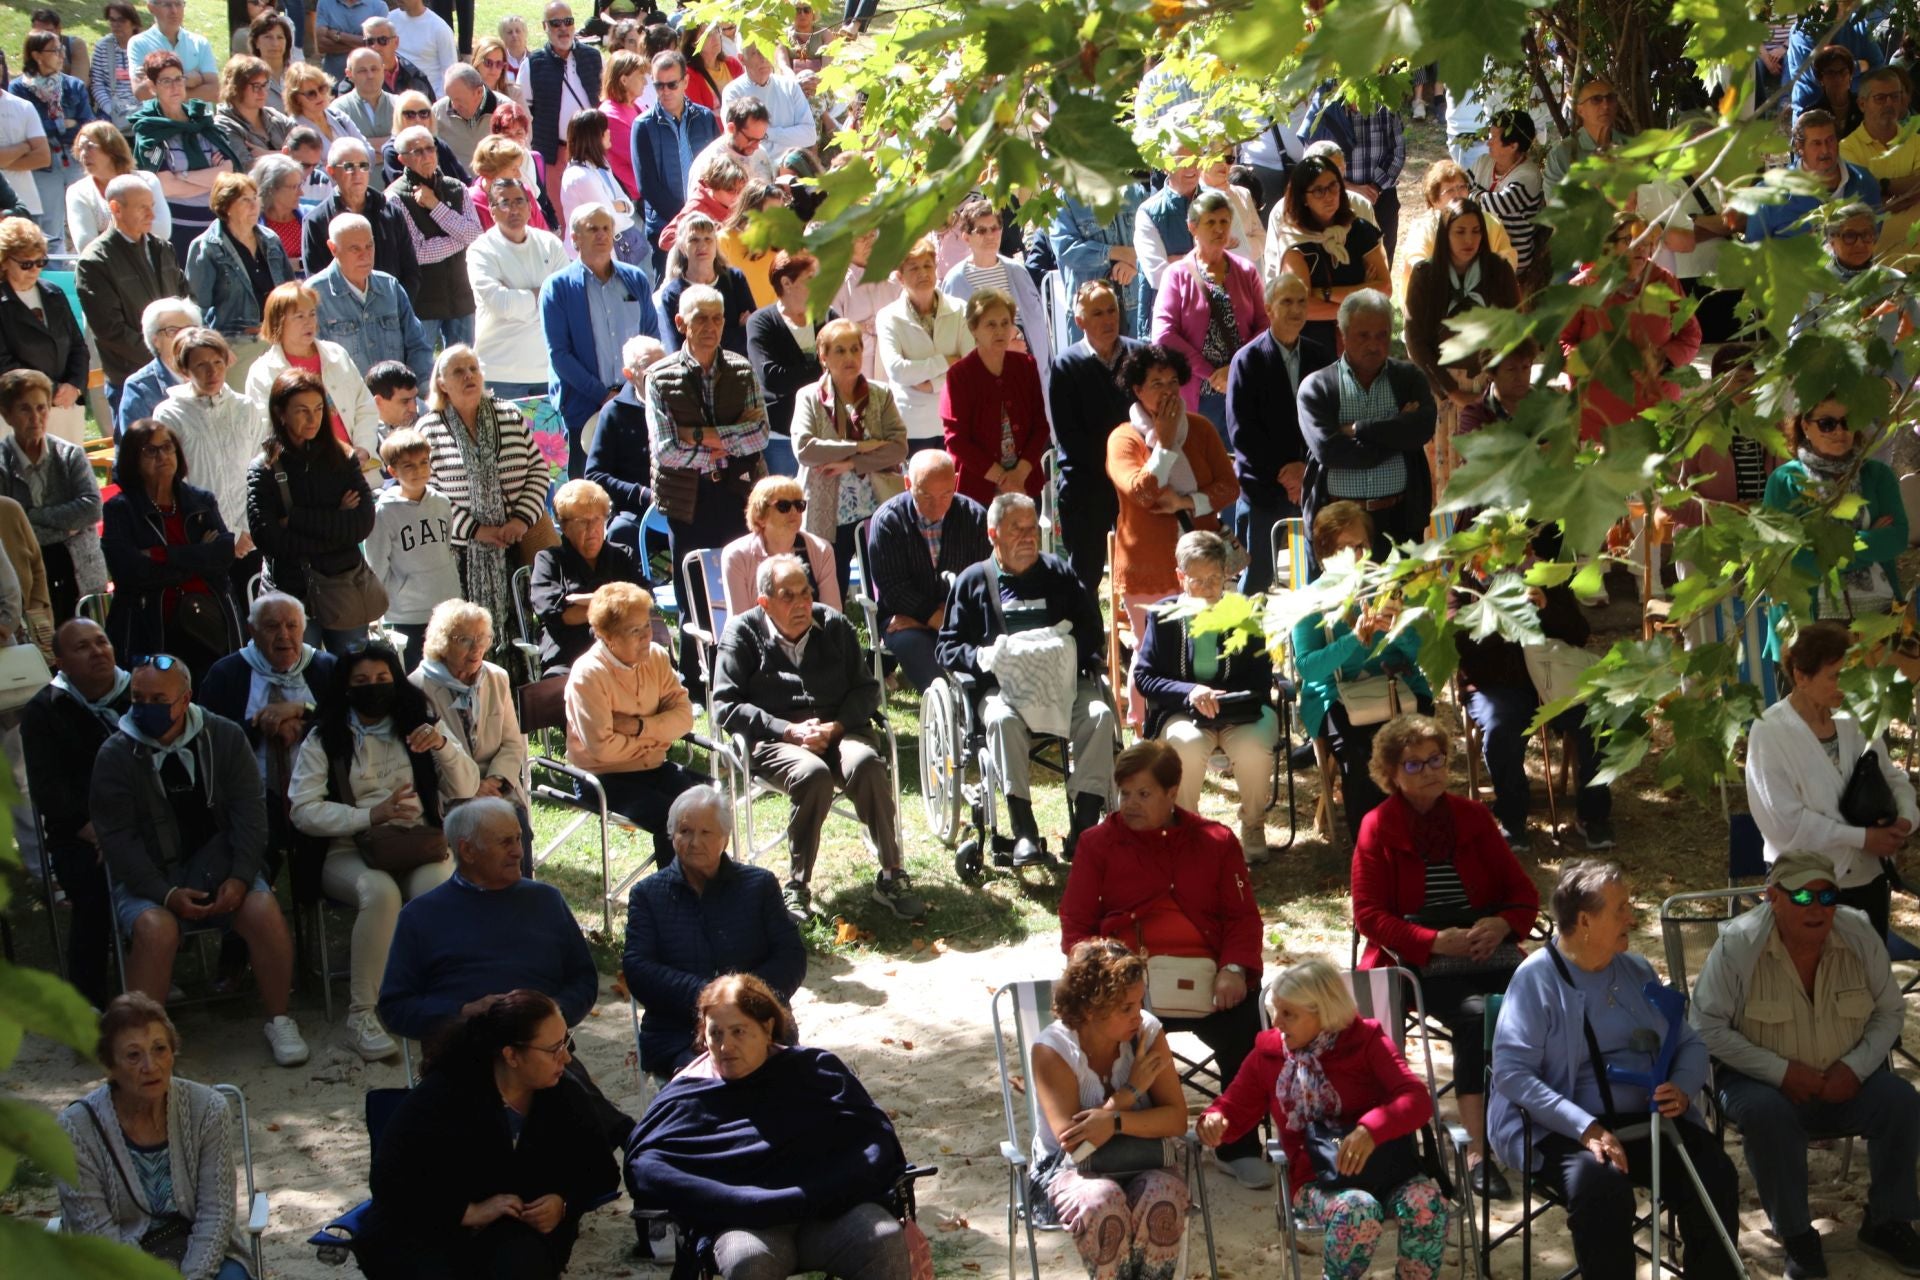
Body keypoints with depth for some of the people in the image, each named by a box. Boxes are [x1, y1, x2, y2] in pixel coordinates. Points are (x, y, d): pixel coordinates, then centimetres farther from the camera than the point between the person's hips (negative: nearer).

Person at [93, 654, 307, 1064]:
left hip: (218, 867, 1)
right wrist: (167, 894, -20)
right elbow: (117, 838, -9)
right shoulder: (116, 754, -5)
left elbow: (249, 811, -2)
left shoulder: (225, 737, 0)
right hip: (148, 876, -1)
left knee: (263, 911, -26)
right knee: (155, 928, -33)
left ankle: (279, 1020, -7)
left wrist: (240, 878, -16)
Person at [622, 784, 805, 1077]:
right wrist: (703, 996, -17)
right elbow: (636, 970, -1)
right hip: (676, 1038, -1)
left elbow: (792, 958, 6)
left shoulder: (760, 885, 14)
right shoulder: (647, 894, 11)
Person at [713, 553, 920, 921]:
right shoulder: (742, 633, 3)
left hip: (840, 730, 3)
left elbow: (866, 688, 10)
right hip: (775, 740, -3)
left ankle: (891, 877, -23)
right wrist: (791, 731, -14)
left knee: (865, 764, -32)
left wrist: (835, 727, -11)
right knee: (813, 774, -36)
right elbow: (726, 706, -5)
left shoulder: (833, 625, 13)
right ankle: (797, 886, -25)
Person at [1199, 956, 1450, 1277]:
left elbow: (1417, 1099, -12)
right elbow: (1235, 1109, 17)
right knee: (1357, 1211, -36)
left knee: (1425, 1203, -34)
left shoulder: (1366, 1040, -1)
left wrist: (1371, 1129, -32)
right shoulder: (1268, 1052, 7)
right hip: (1316, 1179, 0)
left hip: (1383, 1163, 0)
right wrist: (1214, 1120, -10)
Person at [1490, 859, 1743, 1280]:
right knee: (1602, 1186, -36)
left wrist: (1682, 1089, -7)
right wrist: (1586, 1128, -24)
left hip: (1649, 1119, 5)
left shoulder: (1636, 971, 13)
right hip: (1563, 1130, -5)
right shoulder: (1536, 977, -5)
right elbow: (1511, 1072, -15)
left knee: (1716, 1178, -21)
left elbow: (1690, 1043, 17)